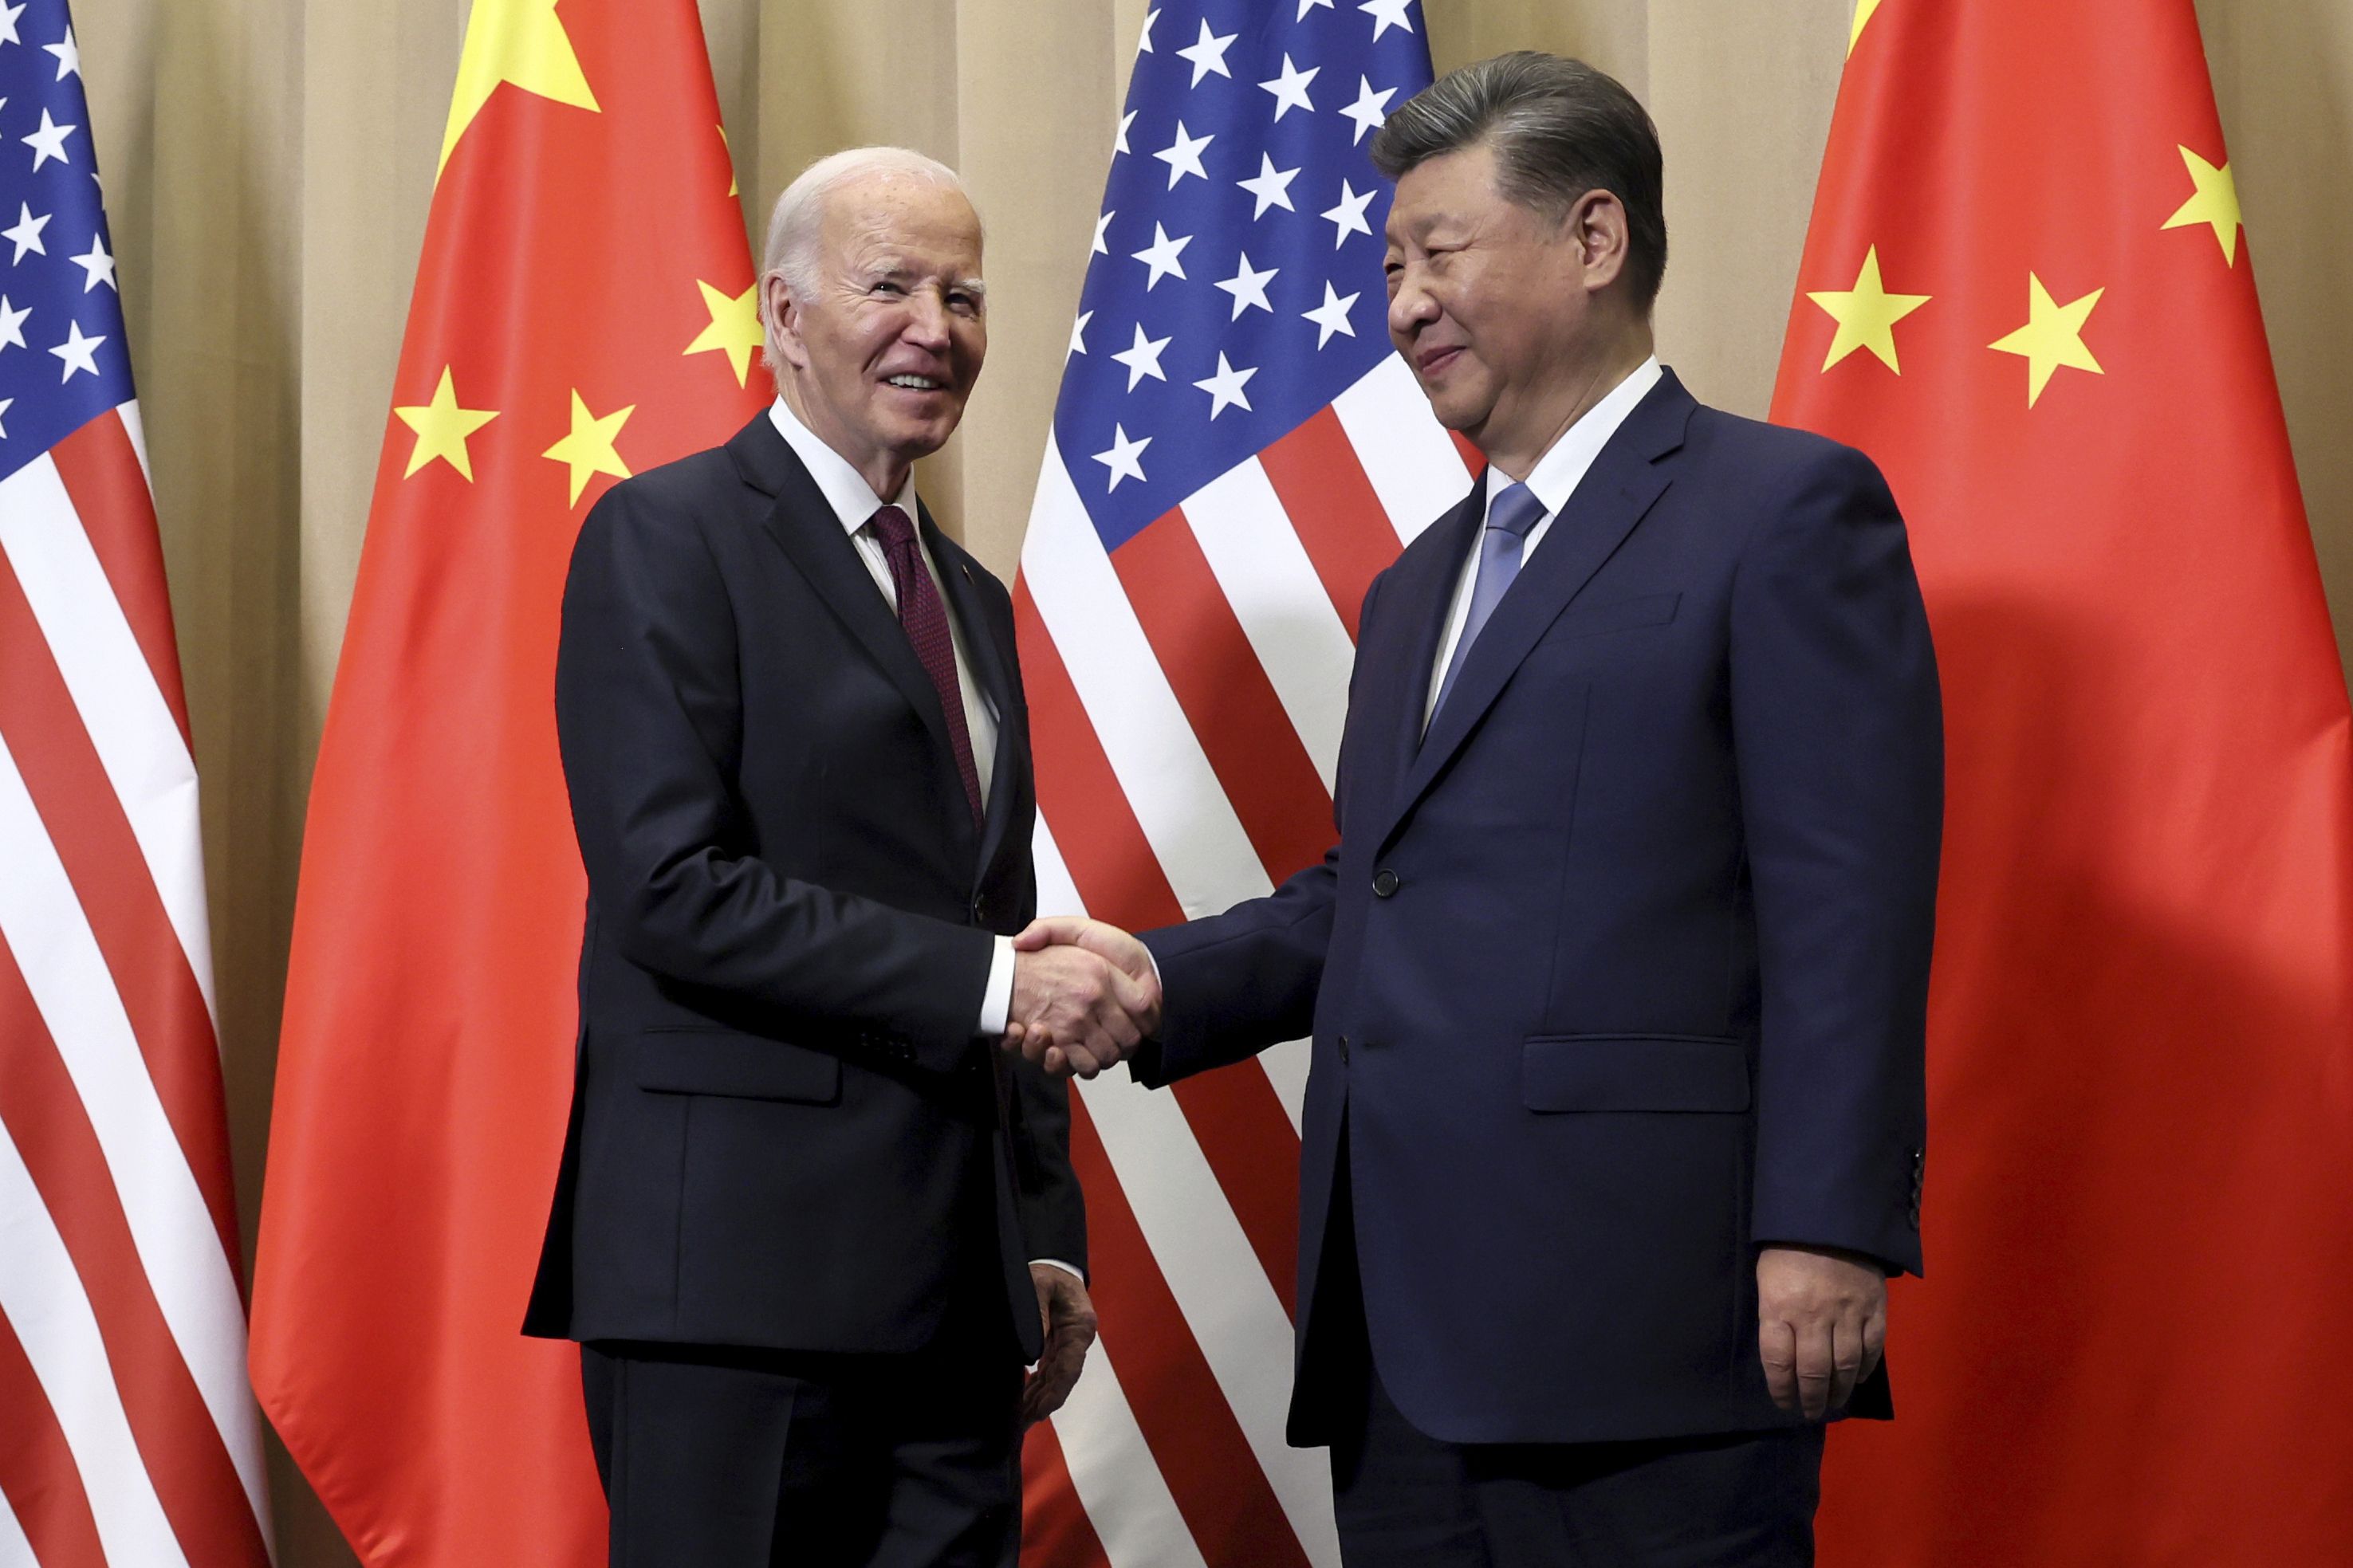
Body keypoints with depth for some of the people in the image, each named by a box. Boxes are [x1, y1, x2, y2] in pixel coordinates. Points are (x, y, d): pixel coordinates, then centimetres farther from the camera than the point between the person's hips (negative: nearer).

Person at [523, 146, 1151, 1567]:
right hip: (739, 1264, -7)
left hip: (956, 1282, 7)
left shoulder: (972, 599, 21)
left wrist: (1048, 1239, 15)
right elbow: (674, 891, -14)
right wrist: (984, 983, -15)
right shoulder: (668, 539, -4)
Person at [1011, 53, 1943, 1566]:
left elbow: (1847, 907, -10)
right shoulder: (1416, 588, 25)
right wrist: (1160, 979, 8)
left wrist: (1829, 1229, -18)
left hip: (1640, 1321, -8)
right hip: (1403, 1326, 8)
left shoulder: (1786, 509, -2)